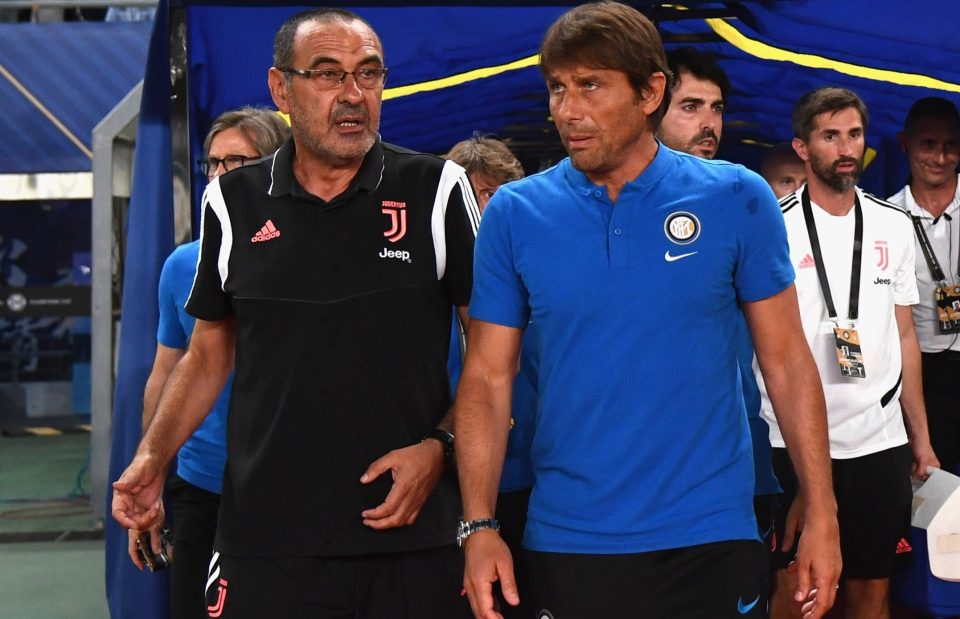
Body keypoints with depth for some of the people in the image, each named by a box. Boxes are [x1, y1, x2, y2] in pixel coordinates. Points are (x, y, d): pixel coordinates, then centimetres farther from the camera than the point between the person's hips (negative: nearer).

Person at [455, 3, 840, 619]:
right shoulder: (513, 214, 0)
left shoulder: (738, 199, -2)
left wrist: (822, 517, -2)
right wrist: (480, 527, -8)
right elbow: (488, 378, 1)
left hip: (712, 540, 0)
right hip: (565, 543, 1)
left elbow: (787, 361, 1)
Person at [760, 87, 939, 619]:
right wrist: (798, 444, -13)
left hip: (882, 438, 4)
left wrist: (920, 435, 10)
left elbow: (904, 336, 14)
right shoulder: (777, 230, -5)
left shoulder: (894, 227, 9)